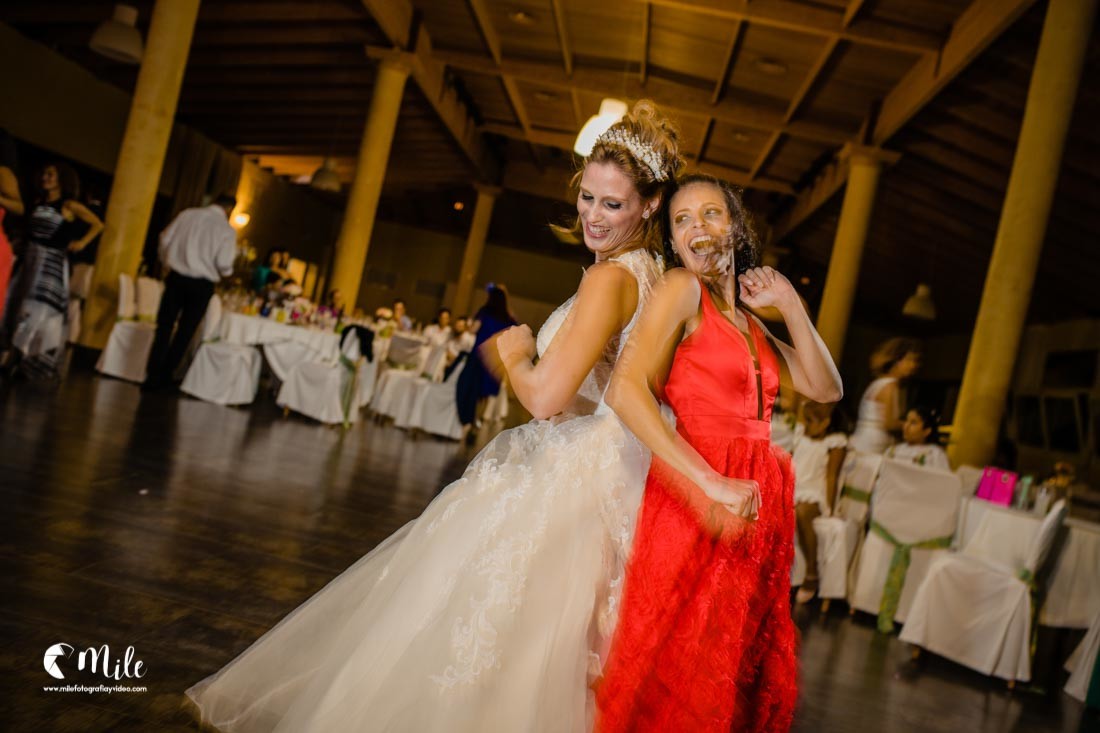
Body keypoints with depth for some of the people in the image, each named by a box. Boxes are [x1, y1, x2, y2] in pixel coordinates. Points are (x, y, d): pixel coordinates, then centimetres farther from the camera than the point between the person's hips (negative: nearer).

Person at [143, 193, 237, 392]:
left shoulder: (188, 214, 2)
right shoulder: (227, 229, -7)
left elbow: (165, 239, 4)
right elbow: (224, 264, -13)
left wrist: (167, 261, 20)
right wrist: (226, 272, 10)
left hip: (176, 277, 2)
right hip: (202, 284, -2)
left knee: (164, 327, 7)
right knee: (185, 331, 11)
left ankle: (153, 377, 6)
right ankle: (165, 375, 15)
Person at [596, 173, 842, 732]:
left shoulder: (748, 320, 16)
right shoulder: (681, 289, -6)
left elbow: (825, 389, 13)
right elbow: (626, 390, -19)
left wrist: (789, 305, 5)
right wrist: (713, 484, -23)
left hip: (759, 506, 7)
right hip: (696, 504, -7)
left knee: (743, 677, 17)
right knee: (676, 678, 2)